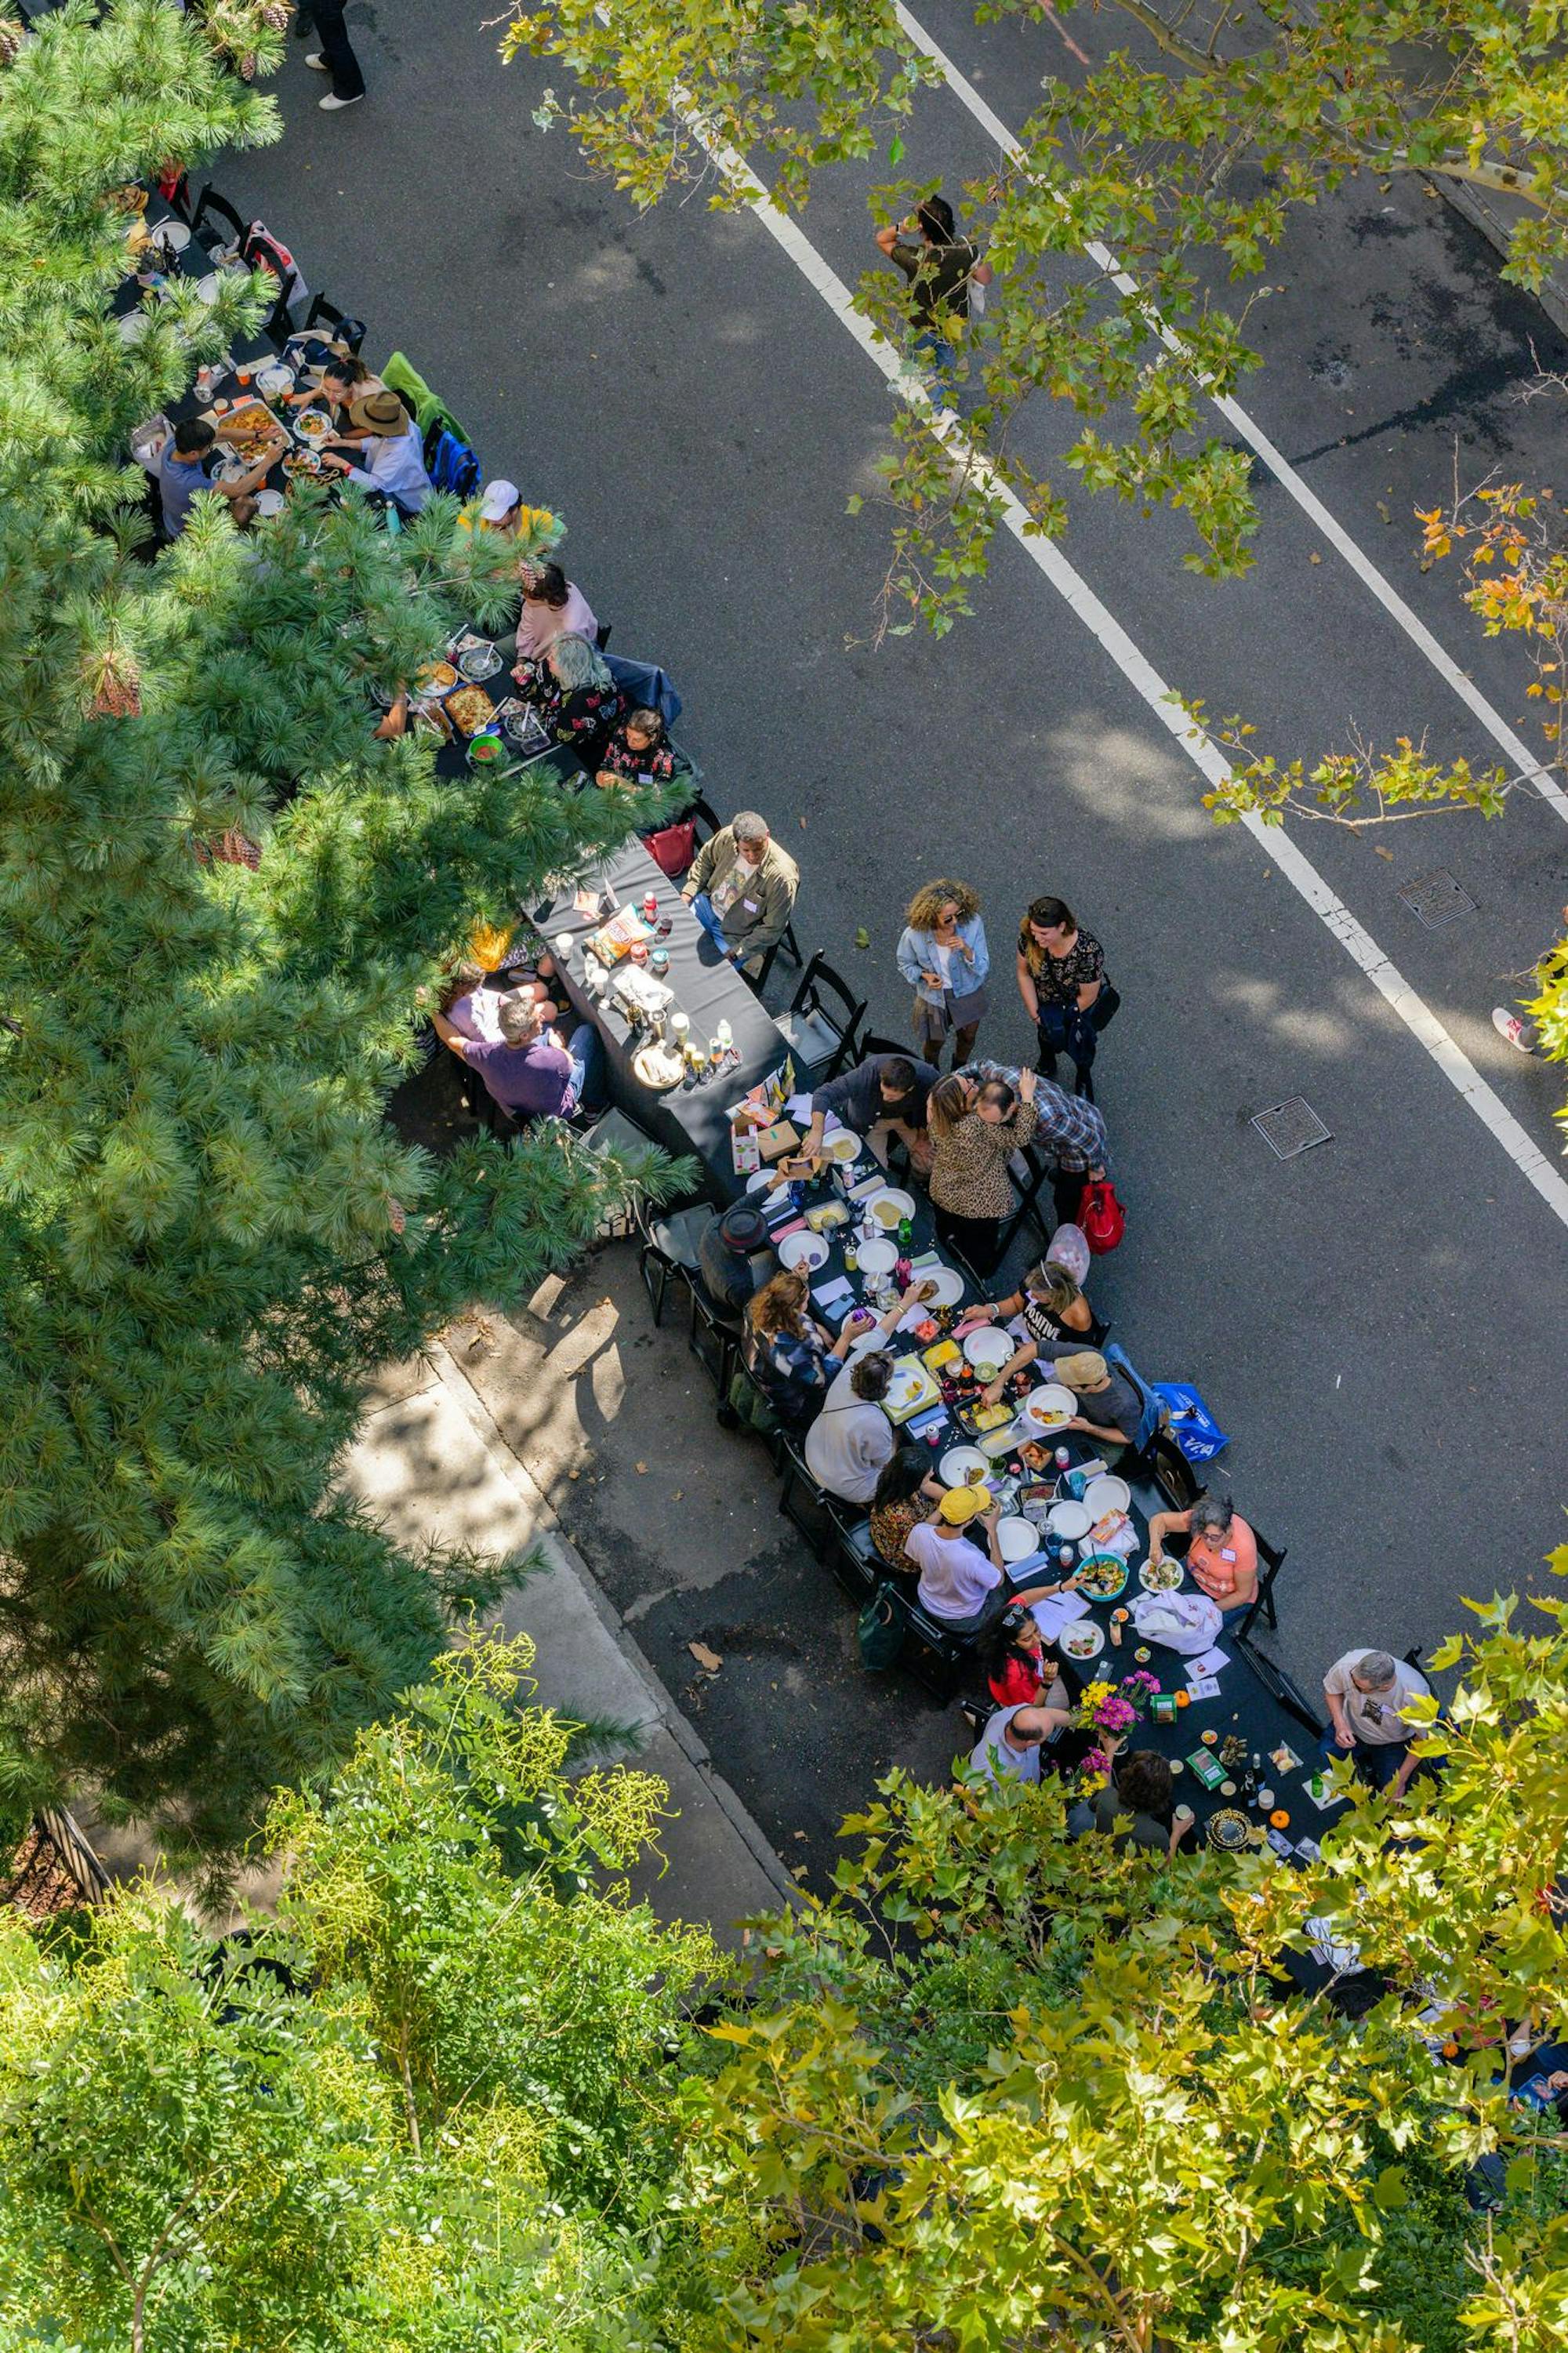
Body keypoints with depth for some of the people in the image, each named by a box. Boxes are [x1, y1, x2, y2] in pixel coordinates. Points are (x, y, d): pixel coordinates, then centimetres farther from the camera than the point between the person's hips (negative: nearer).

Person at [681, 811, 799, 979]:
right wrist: (687, 893, -4)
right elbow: (705, 859, 4)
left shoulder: (782, 877, -34)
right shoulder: (727, 836, -22)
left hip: (736, 936, -5)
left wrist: (734, 954, -24)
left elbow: (772, 930, -24)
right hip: (708, 904, 5)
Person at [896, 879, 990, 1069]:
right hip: (933, 995, -1)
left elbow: (983, 968, -21)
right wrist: (924, 975, -26)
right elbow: (905, 964, -6)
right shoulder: (914, 934, -30)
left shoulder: (973, 924, -29)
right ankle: (932, 1071, 61)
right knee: (935, 1041, 25)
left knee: (967, 1039, 27)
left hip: (968, 994, 1)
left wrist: (967, 950, -40)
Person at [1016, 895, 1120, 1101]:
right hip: (1047, 1001, 3)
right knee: (1046, 1033, 32)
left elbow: (1088, 997, -28)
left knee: (1081, 1046, 24)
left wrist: (1063, 1017, -15)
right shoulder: (1029, 937, -34)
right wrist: (1036, 1014, -16)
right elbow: (1024, 974, -16)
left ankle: (1084, 1080, 57)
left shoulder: (1088, 952, -44)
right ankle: (1047, 1067, 65)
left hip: (1080, 1006, -3)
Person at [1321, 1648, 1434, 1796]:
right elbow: (1331, 1689, -8)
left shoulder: (1415, 1695, -40)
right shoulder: (1347, 1666, -34)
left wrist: (1400, 1781, -15)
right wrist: (1340, 1724, -24)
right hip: (1352, 1728, 2)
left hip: (1394, 1743, -2)